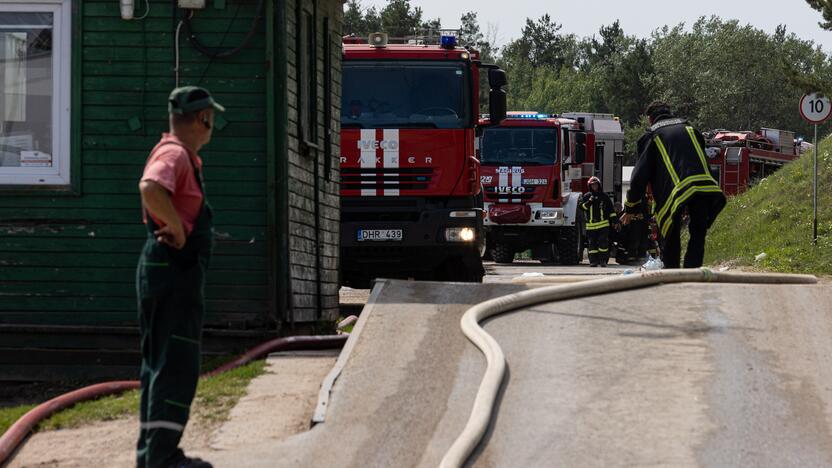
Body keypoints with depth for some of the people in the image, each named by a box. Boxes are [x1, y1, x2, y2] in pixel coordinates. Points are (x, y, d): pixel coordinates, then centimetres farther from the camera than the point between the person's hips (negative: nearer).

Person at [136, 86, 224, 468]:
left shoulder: (182, 155, 18)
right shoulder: (174, 154, -15)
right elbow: (150, 189, -36)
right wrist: (178, 228, -24)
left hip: (176, 274, 11)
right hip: (174, 271, -11)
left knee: (159, 363, 14)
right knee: (176, 366, -12)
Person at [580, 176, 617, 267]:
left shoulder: (604, 196, 10)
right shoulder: (586, 196, 9)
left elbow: (610, 208, 13)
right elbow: (582, 206, -1)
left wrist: (614, 219, 6)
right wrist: (589, 202, -16)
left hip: (603, 224, 0)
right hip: (591, 224, 0)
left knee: (603, 242, -8)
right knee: (592, 243, 2)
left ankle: (603, 260, -5)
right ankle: (593, 261, 4)